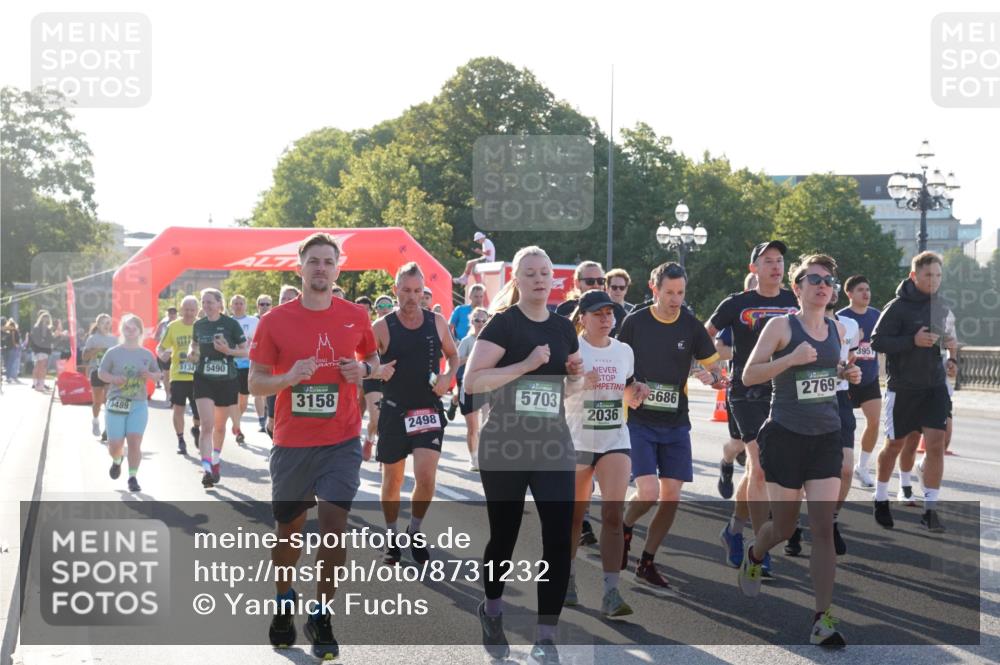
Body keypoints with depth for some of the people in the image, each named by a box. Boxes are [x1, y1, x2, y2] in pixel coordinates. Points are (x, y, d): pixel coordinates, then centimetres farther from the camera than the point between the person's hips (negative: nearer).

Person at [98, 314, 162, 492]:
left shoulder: (146, 354, 8)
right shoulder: (113, 353, 2)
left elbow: (158, 374, 16)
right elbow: (101, 373, 4)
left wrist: (150, 375, -7)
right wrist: (114, 379, -15)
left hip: (139, 405, 1)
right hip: (116, 404, -1)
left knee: (134, 442, -12)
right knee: (115, 445, -1)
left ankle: (133, 477, 1)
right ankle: (117, 460, 34)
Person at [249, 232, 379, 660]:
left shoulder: (355, 316, 0)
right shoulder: (275, 321, -4)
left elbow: (372, 359, 17)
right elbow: (255, 383, -1)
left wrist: (364, 370, -6)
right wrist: (288, 378, -21)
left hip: (341, 440, 0)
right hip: (291, 443, 0)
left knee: (334, 525, -9)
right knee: (289, 528, 13)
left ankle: (321, 618, 6)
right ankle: (284, 601, 39)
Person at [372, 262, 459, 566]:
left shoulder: (437, 322, 1)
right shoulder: (381, 327, -6)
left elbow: (453, 354, 16)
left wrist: (449, 376, -4)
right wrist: (376, 371, -21)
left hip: (429, 412, 1)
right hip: (394, 412, -1)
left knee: (426, 477, -13)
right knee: (392, 480, 9)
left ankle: (415, 532, 11)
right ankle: (392, 538, 28)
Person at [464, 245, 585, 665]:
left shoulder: (563, 327, 8)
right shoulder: (503, 323, -8)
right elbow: (471, 382, -18)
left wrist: (577, 375, -1)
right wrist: (525, 365, -24)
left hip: (553, 447, 4)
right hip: (504, 447, -4)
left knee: (559, 538, -8)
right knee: (504, 536, 9)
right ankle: (492, 610, 37)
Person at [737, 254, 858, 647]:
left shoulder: (837, 329, 9)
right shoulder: (781, 326, -7)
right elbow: (748, 376, -10)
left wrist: (846, 374, 5)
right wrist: (790, 359, -23)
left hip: (827, 437, 4)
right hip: (786, 436, -4)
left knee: (823, 526, -6)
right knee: (784, 527, 6)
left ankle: (823, 619, -5)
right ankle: (753, 556, 42)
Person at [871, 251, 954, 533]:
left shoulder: (941, 307, 6)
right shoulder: (898, 306, -11)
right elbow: (877, 341, -15)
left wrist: (951, 343, -1)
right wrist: (913, 340, -24)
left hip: (935, 385, 4)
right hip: (903, 388, -4)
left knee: (936, 444, -7)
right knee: (894, 444, 9)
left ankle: (930, 509, -2)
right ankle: (881, 499, 30)